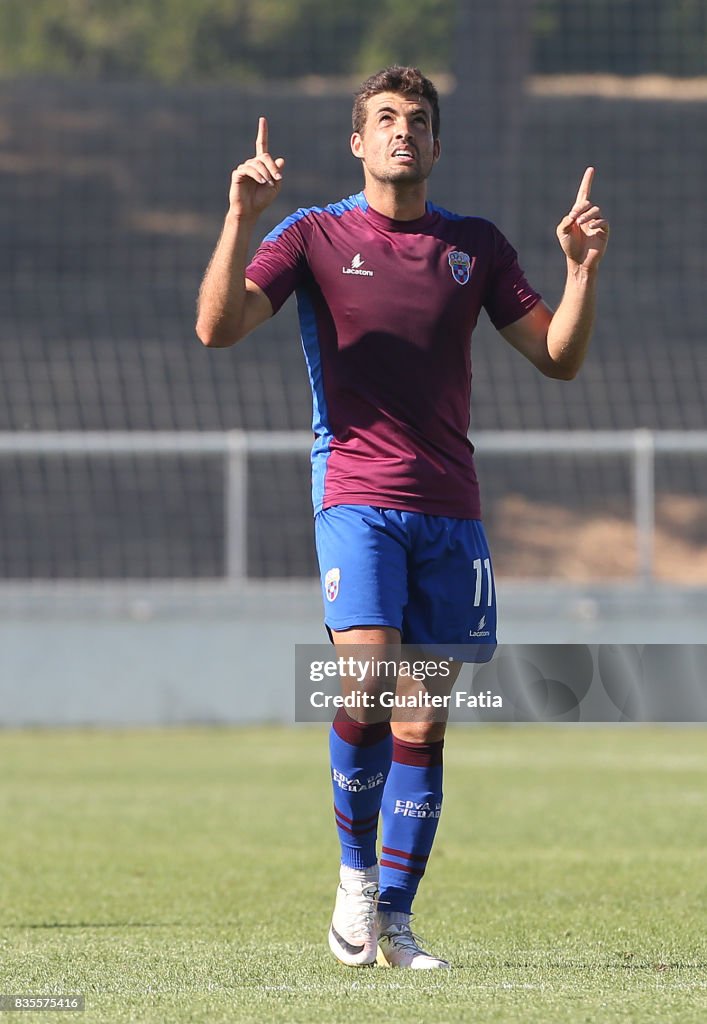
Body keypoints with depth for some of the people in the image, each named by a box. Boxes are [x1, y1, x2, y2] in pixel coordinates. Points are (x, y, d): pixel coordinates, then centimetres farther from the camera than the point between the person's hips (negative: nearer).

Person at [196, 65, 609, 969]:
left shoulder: (475, 245, 12)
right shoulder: (315, 236, 4)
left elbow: (558, 358, 13)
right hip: (356, 495, -3)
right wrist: (241, 217, -19)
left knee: (422, 725, 1)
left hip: (450, 510, 3)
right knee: (368, 685, -20)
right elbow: (219, 327, -8)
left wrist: (582, 267, -3)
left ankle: (395, 920, 8)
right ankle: (356, 871, 1)